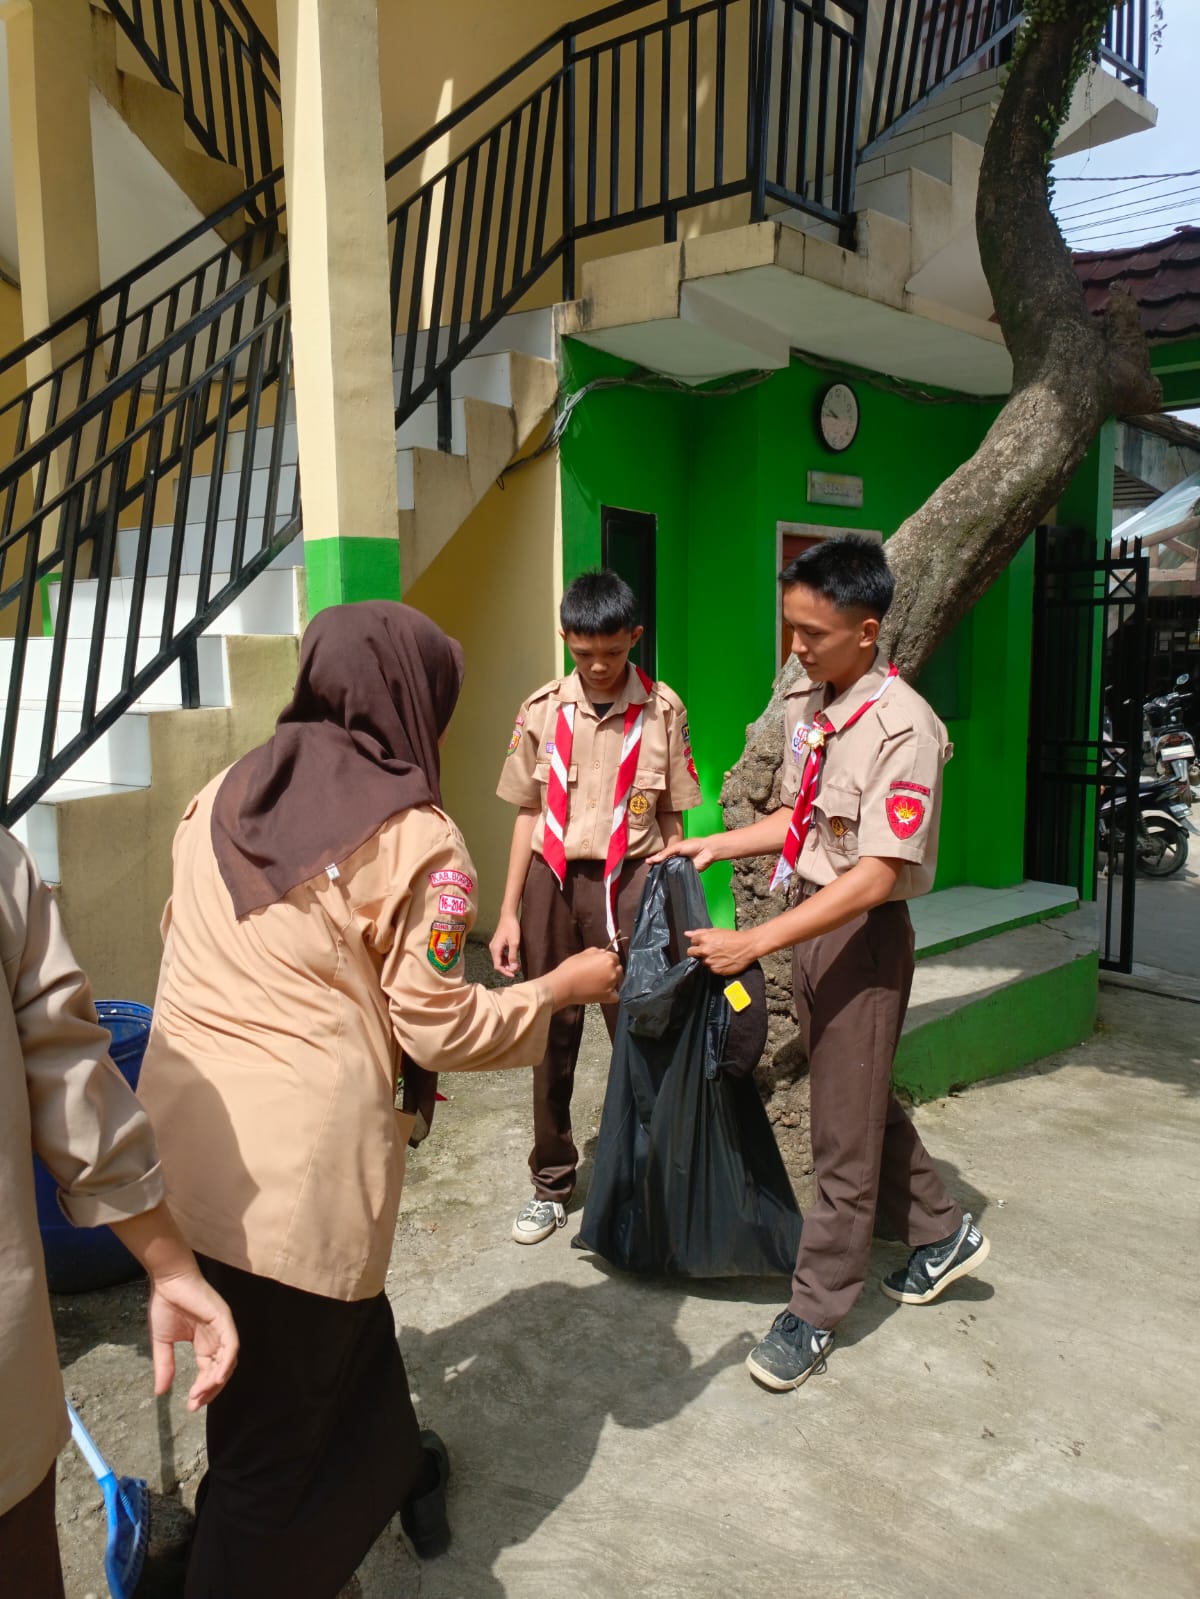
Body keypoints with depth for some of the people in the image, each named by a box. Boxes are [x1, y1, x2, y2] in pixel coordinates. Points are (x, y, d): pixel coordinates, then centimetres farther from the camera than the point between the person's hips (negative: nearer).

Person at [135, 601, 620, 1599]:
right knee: (277, 1439, 13)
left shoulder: (223, 796, 6)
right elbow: (439, 1029, -10)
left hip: (177, 1135, 7)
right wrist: (563, 987, 4)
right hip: (299, 1169, -7)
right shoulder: (417, 839, -13)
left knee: (344, 1331, 30)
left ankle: (394, 1472, 53)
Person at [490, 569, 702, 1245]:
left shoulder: (663, 709, -2)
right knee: (552, 1033, 9)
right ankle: (553, 1183, 25)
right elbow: (528, 814, 8)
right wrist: (509, 913, 6)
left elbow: (671, 818, 3)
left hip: (628, 880, -2)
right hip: (551, 881, 2)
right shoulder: (542, 710, 3)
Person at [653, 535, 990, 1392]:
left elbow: (876, 876, -26)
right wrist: (715, 844, 4)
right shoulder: (806, 703, 3)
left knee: (845, 1130, 5)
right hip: (812, 920, 8)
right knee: (862, 1096, 21)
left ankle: (816, 1310, 22)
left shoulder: (902, 727, -22)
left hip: (864, 934, -8)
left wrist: (757, 942, -30)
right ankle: (941, 1231, 43)